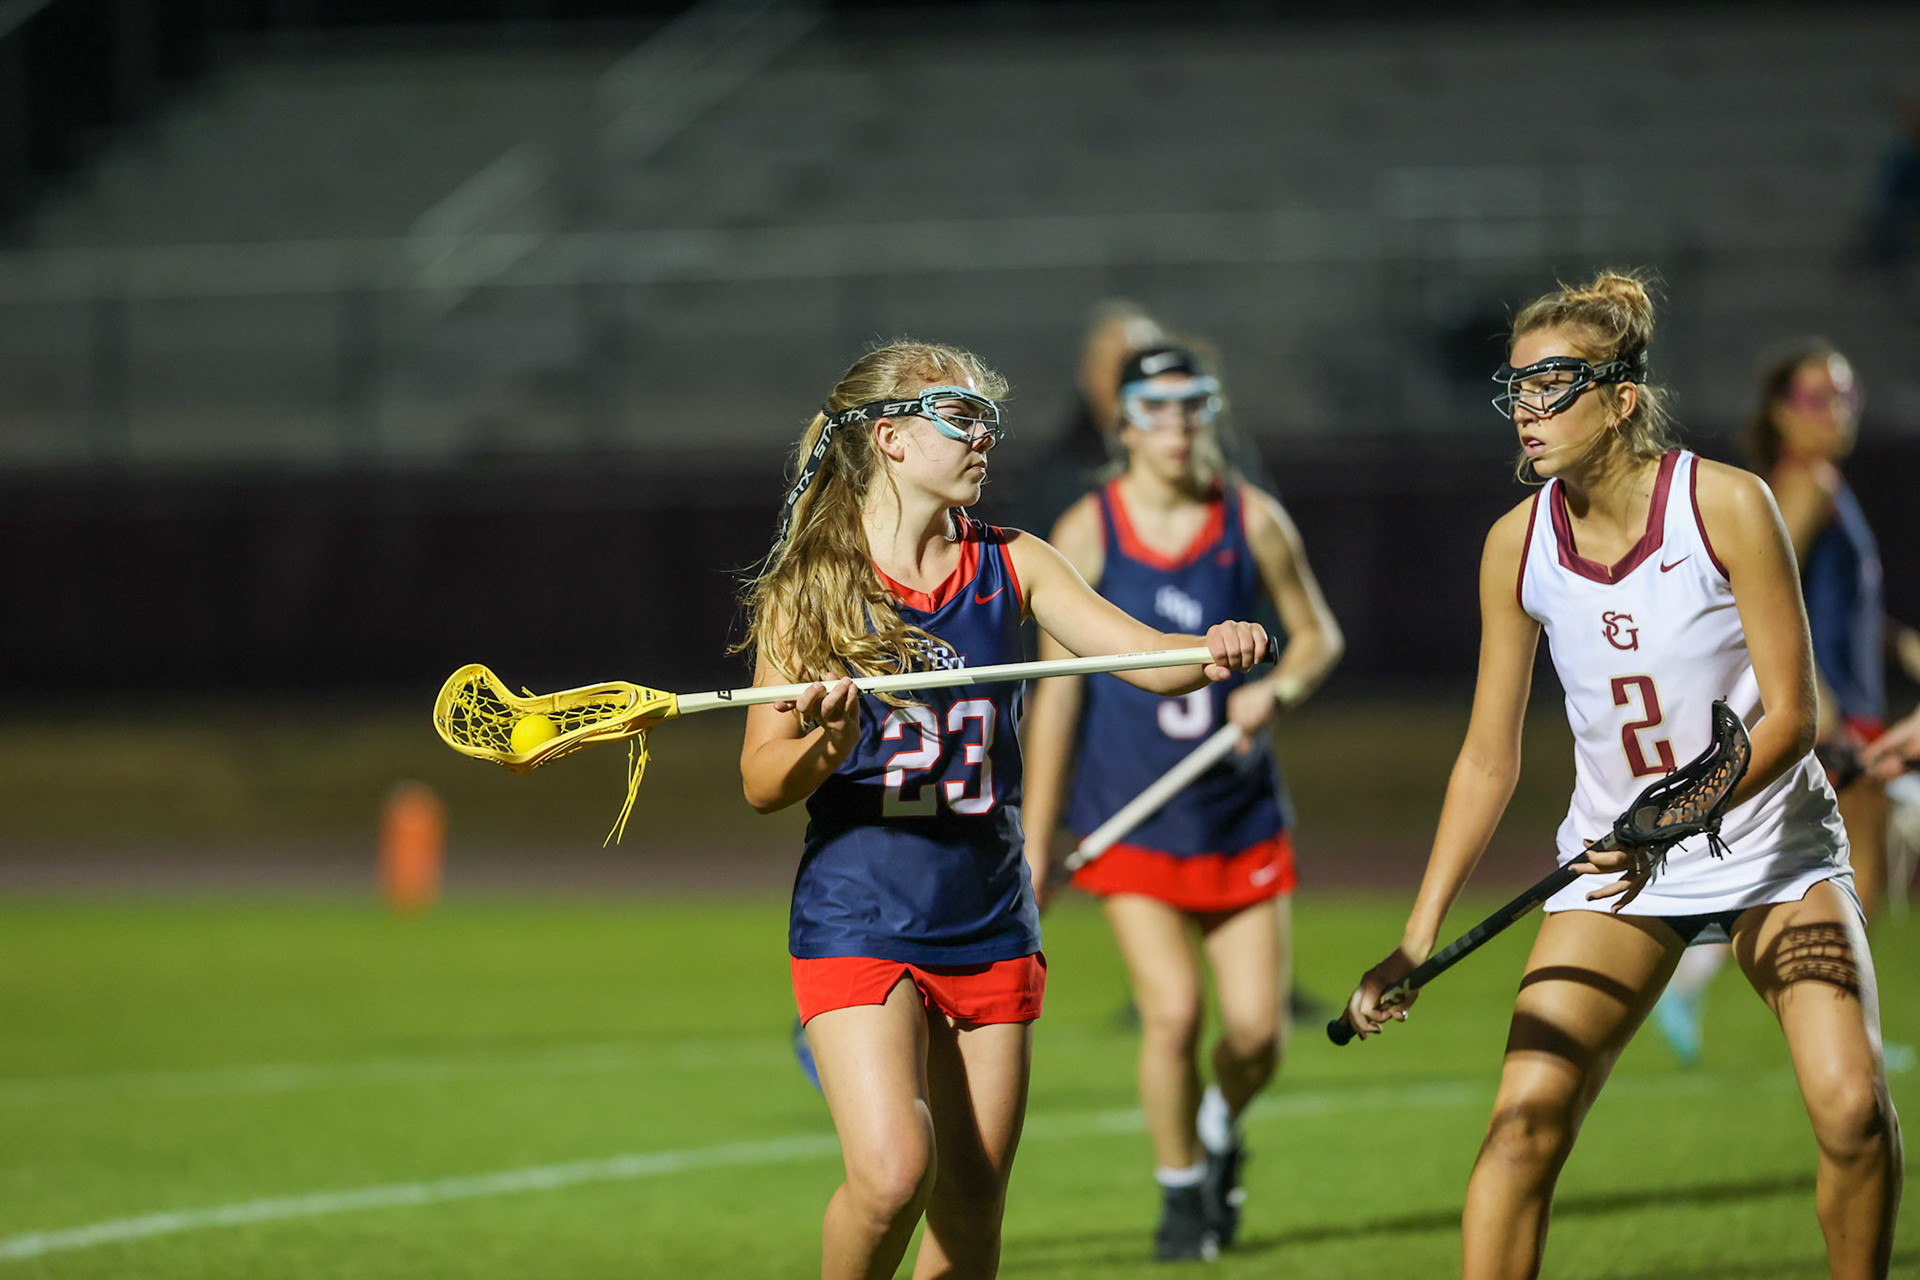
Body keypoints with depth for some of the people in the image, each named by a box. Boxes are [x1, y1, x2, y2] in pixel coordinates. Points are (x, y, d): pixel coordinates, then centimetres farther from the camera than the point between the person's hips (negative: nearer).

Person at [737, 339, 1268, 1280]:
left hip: (989, 927, 4)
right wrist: (820, 744, -26)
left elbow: (1150, 658, -6)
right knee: (894, 1172, -21)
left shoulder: (1010, 568, 5)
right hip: (857, 919, -4)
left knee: (973, 1204, 4)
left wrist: (1216, 652, -29)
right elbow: (761, 784, -4)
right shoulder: (810, 587, -4)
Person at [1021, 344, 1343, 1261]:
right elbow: (1057, 689, -2)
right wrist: (1036, 841, -2)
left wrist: (1278, 690, -14)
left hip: (1239, 807, 2)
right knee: (1173, 1012, -15)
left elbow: (1316, 633, 10)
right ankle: (1182, 1188, 9)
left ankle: (1221, 1128, 32)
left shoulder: (1253, 521, -2)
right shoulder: (1087, 532, -6)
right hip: (1131, 815, -2)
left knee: (1257, 1027, -3)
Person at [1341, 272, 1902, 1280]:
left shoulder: (1724, 505, -16)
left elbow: (1789, 717, -15)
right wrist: (1418, 938, -5)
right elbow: (1487, 759, 1)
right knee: (1525, 1116, -15)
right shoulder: (1517, 545, -6)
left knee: (1851, 1106, -19)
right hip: (1614, 867, 2)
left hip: (1769, 847, -2)